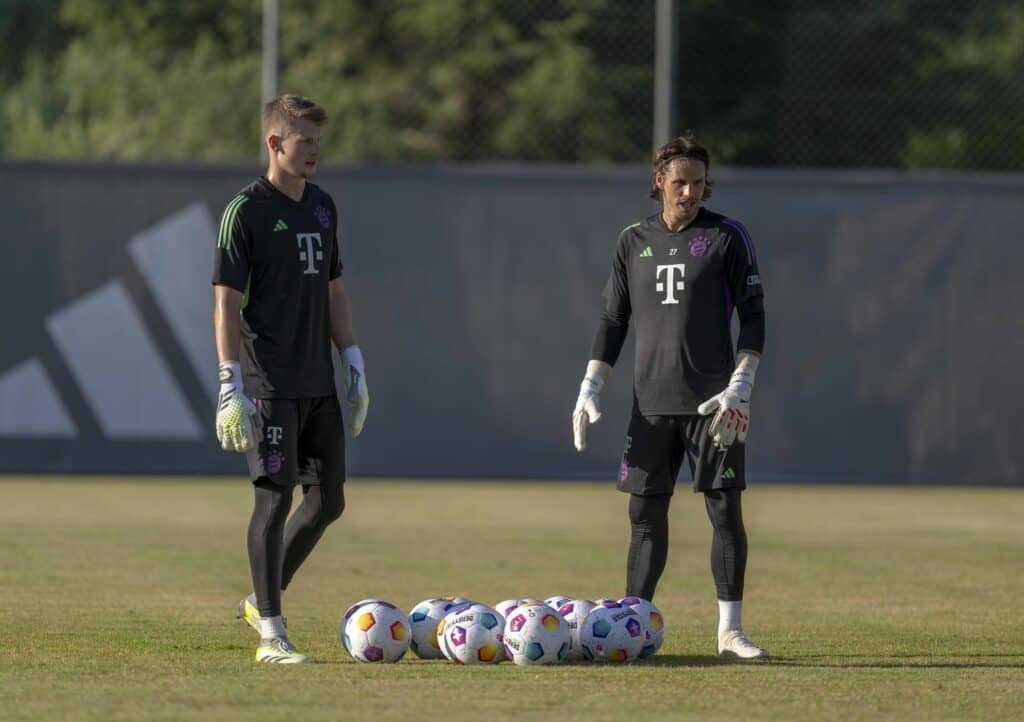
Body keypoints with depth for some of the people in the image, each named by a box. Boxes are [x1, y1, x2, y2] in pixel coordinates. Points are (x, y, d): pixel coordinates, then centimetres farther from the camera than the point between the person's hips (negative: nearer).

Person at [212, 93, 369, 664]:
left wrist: (353, 360, 17)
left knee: (329, 500, 8)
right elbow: (227, 301, -11)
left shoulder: (322, 207, 14)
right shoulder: (247, 210, -8)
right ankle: (271, 634, -4)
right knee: (275, 499, -8)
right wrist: (232, 385, -17)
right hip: (271, 385, -7)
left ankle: (263, 600, 24)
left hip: (320, 382, 7)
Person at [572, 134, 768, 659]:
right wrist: (590, 388, 8)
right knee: (645, 514, 4)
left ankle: (730, 631, -3)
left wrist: (740, 388, -13)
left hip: (712, 402, -3)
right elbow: (613, 319, 16)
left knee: (725, 511, -6)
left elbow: (752, 315, -3)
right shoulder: (634, 241, 11)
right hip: (652, 403, 3)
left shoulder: (727, 238, 0)